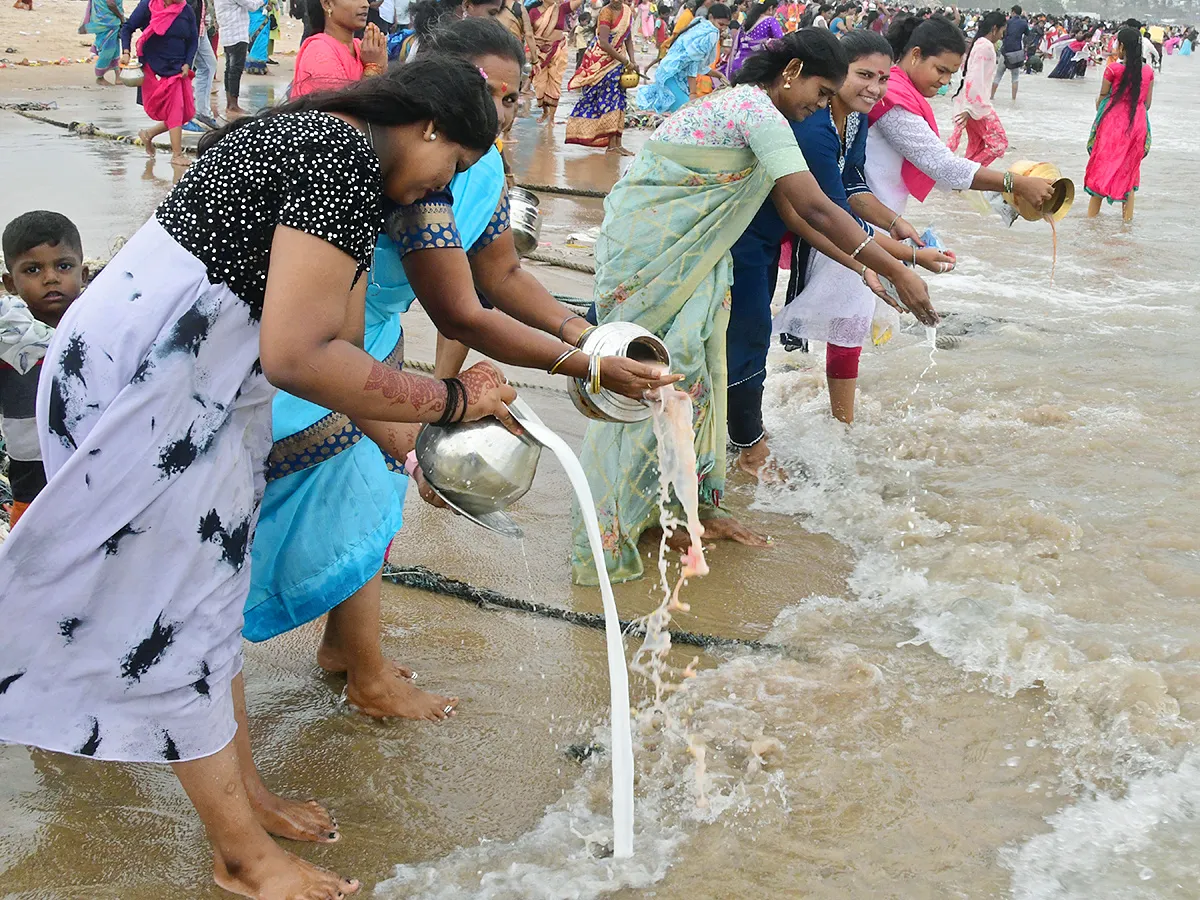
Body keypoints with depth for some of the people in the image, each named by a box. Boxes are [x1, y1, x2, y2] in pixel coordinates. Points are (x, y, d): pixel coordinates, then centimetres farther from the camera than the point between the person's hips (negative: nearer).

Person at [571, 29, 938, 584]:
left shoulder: (751, 110, 13)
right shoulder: (757, 110, -18)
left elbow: (792, 215, 15)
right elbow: (816, 208, -25)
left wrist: (859, 267, 11)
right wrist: (897, 274, -22)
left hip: (682, 254, 9)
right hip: (648, 245, -9)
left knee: (691, 373, 10)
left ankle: (692, 504, 17)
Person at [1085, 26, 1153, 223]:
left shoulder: (1113, 69, -12)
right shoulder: (1148, 71, 1)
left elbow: (1102, 98, -3)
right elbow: (1148, 102, 7)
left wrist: (1098, 103, 18)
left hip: (1112, 123, -4)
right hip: (1137, 124, 4)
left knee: (1101, 168, 6)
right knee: (1129, 170, 15)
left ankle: (1092, 214, 8)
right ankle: (1128, 215, 17)